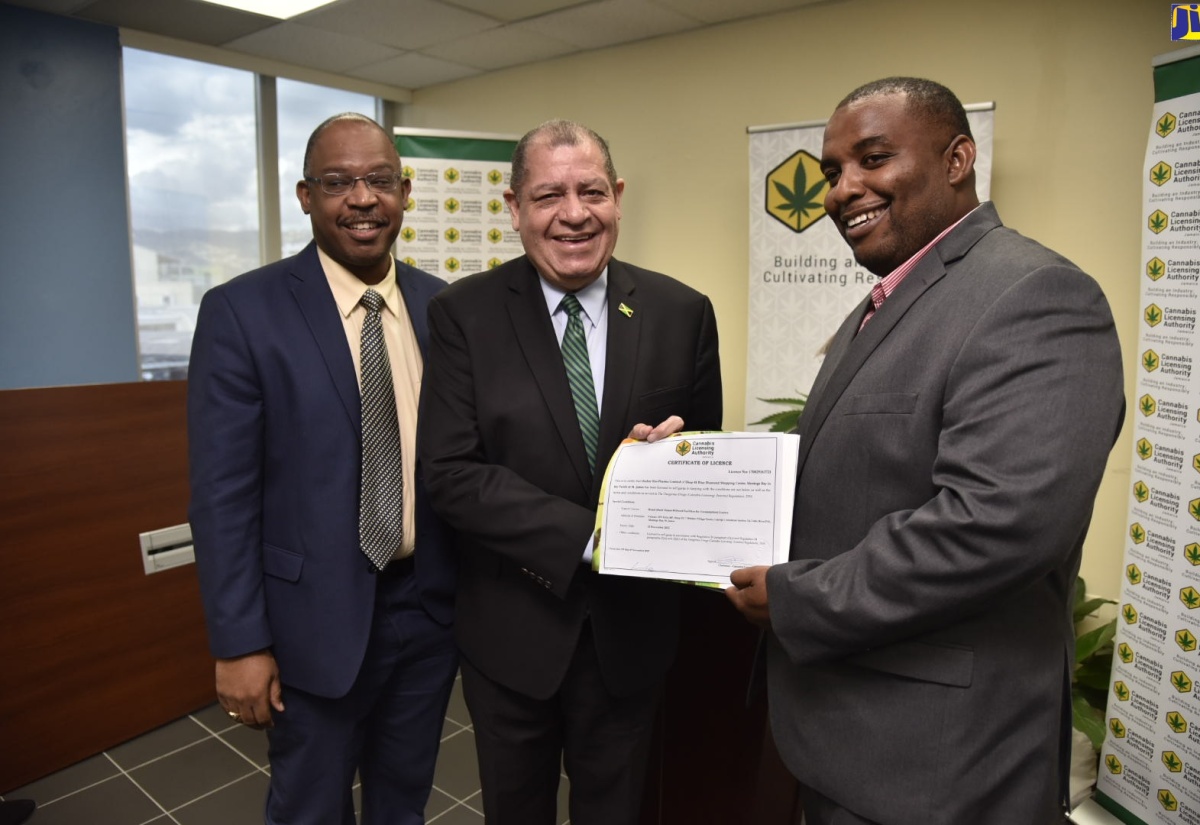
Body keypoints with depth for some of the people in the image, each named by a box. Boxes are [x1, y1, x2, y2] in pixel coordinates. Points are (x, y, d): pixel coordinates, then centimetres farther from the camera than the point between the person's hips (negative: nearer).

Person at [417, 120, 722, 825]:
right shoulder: (464, 314, -10)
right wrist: (589, 536, -23)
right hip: (511, 628, 0)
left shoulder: (682, 313, -5)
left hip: (630, 630, 1)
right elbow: (451, 473, -16)